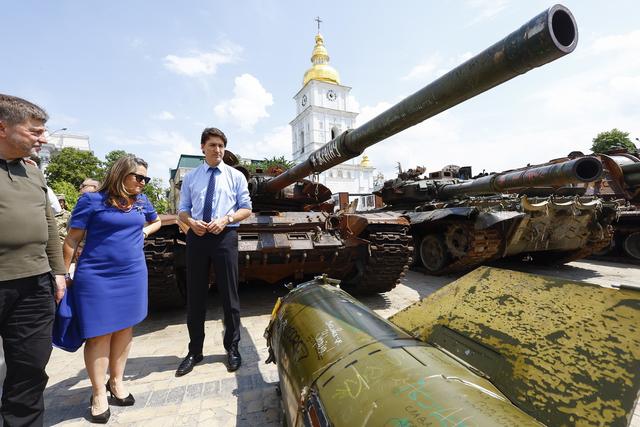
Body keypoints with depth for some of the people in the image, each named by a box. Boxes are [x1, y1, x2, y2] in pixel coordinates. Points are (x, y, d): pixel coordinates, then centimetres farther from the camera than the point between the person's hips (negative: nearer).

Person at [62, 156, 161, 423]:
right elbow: (72, 239, -3)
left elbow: (156, 221, 26)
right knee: (100, 334, 3)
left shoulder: (141, 201, 7)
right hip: (96, 277, -4)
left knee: (125, 328, 12)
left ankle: (116, 381, 31)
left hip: (133, 275, 5)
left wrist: (143, 232, 7)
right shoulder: (92, 199, -6)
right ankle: (98, 393, 21)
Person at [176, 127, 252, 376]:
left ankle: (232, 348, 23)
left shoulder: (235, 176, 7)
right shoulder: (191, 177, 12)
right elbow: (182, 210, 13)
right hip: (196, 237, 2)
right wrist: (191, 221, -10)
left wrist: (226, 219, -14)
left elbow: (246, 209, 4)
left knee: (229, 295, 5)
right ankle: (194, 351, 27)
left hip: (225, 236, -2)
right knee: (195, 297, 9)